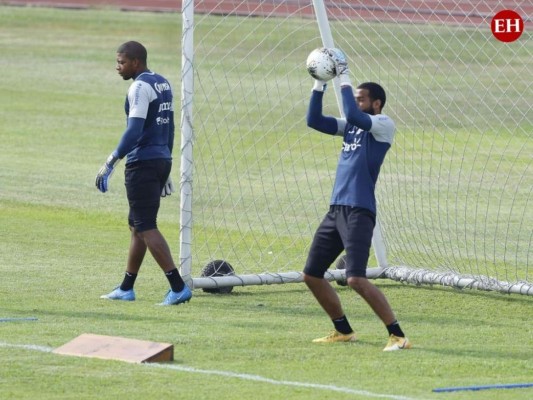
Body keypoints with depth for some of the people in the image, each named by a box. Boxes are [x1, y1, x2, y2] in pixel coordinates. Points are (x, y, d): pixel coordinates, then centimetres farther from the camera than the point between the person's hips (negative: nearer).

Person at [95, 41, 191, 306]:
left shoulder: (140, 87, -13)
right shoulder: (163, 84, 15)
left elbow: (135, 130, -22)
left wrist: (111, 163, -23)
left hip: (142, 163, -10)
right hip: (162, 160, 10)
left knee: (145, 227, -8)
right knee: (136, 225, 16)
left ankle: (178, 287, -15)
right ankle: (126, 289, 21)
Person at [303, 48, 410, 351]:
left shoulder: (384, 125, -6)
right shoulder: (352, 126, 17)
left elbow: (353, 115, -23)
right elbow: (315, 121, 13)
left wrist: (345, 77, -16)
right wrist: (320, 83, 6)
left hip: (359, 212, -9)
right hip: (336, 210, 9)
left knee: (356, 278, -20)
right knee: (312, 275, 13)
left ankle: (398, 335, -15)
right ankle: (343, 331, 26)